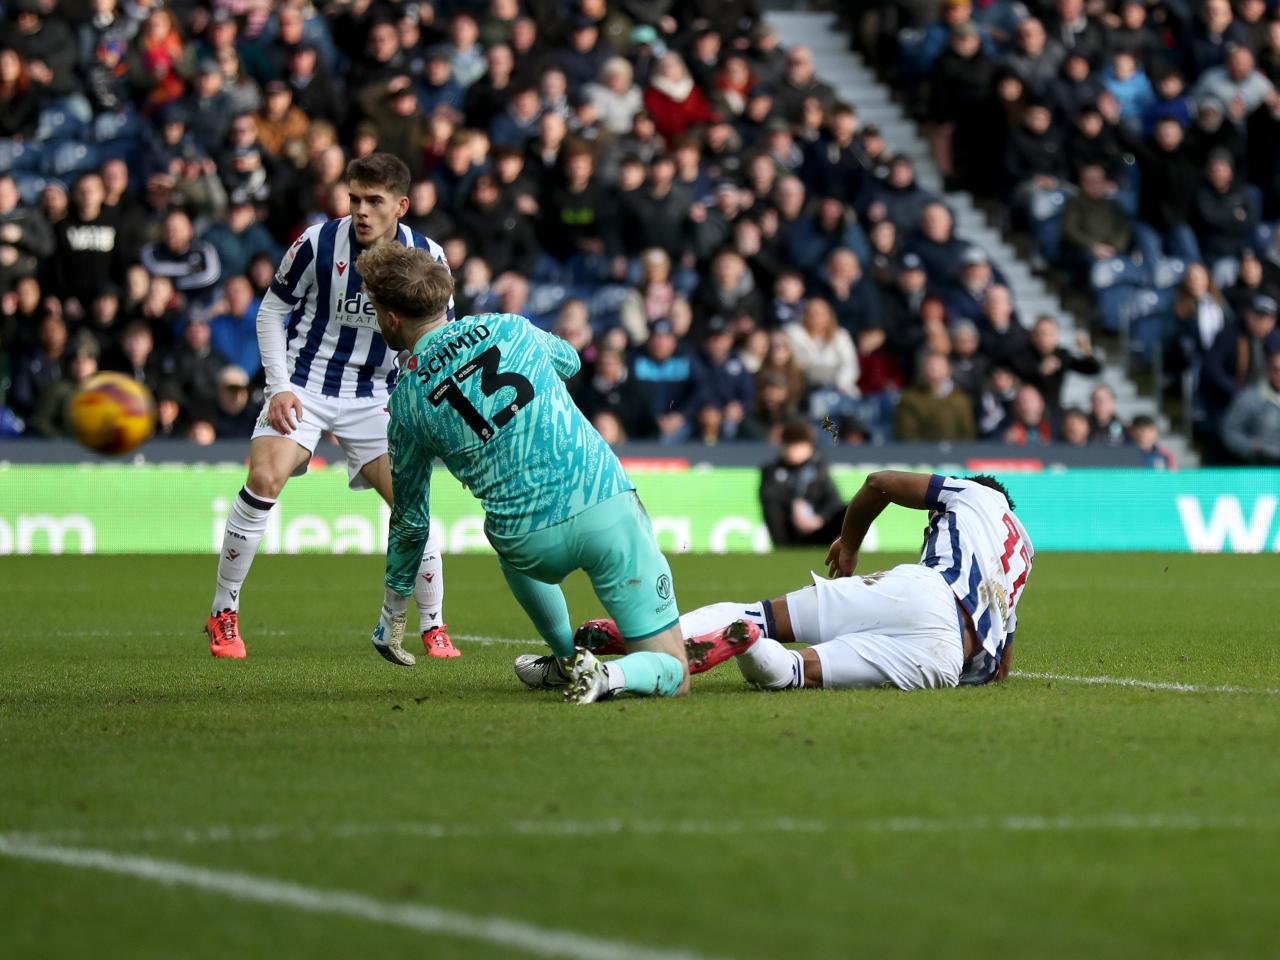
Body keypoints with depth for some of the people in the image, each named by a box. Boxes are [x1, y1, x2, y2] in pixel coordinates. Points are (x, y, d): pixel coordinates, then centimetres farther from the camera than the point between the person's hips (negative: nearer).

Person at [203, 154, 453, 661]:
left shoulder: (426, 257, -5)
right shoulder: (317, 243, -12)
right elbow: (272, 310, 1)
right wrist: (279, 386, -8)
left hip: (374, 395, 2)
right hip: (304, 384, -2)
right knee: (265, 478, -23)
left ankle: (433, 627, 9)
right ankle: (223, 615, -9)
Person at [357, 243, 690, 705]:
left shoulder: (407, 401, 6)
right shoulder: (509, 328, 8)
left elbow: (409, 519, 16)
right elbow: (569, 360, 32)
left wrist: (391, 613, 29)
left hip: (533, 547, 0)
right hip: (606, 504, 0)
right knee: (672, 675, 9)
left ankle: (568, 657, 35)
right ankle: (612, 676, -21)